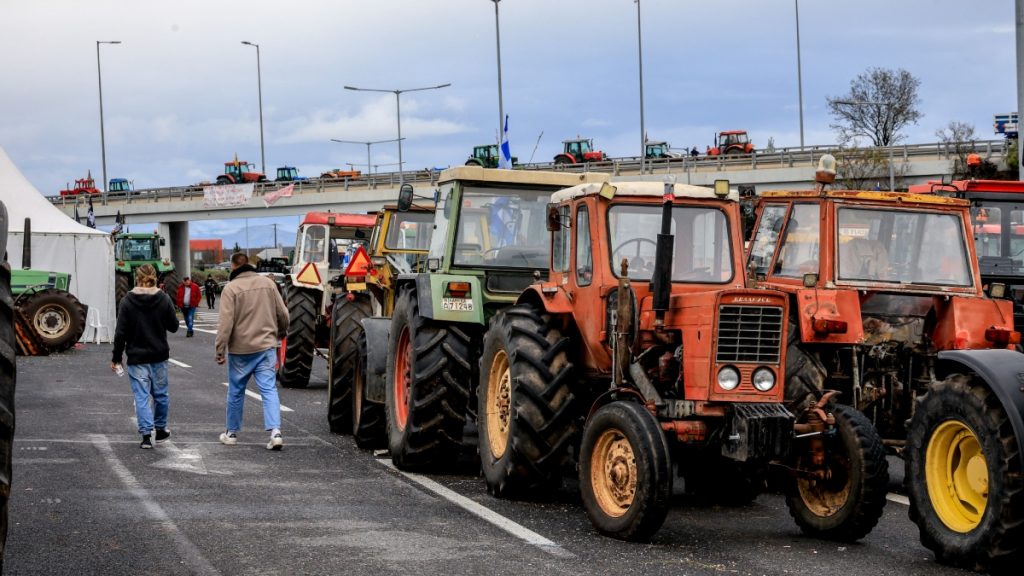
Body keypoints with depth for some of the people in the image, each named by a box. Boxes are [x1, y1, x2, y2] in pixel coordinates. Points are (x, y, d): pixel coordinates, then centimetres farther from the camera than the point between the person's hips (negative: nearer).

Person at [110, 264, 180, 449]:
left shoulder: (127, 301, -8)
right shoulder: (163, 299, -5)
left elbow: (120, 333, -8)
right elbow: (174, 326, 1)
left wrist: (116, 357, 0)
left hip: (137, 357, -2)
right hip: (159, 356, 2)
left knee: (141, 396, 1)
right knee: (160, 393, 17)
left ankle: (146, 434, -5)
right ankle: (160, 430, 29)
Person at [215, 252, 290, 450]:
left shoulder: (231, 288, -9)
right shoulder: (268, 283, 3)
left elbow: (225, 322, -15)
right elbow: (283, 314, 9)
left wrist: (220, 350, -10)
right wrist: (280, 334, 27)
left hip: (240, 349, -2)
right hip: (266, 346, 2)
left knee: (236, 392, 12)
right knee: (269, 389, 0)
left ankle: (231, 433, 24)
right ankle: (275, 432, -15)